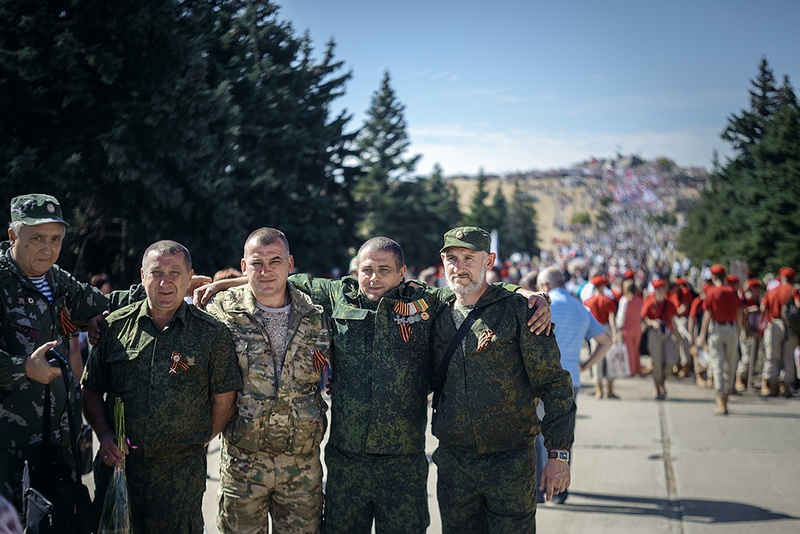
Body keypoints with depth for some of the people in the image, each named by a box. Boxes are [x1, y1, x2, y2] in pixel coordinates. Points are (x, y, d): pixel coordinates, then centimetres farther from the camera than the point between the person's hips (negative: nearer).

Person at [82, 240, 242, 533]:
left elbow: (224, 400, 4)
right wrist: (105, 437, -3)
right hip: (117, 465, 2)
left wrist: (195, 443, 4)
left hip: (181, 473, -1)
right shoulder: (115, 326, 4)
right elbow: (92, 391, 10)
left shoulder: (212, 333, -1)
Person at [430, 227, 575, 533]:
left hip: (511, 463, -4)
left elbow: (554, 384, -6)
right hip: (453, 463, 4)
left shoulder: (518, 311, -5)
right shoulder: (438, 317, 8)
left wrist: (558, 454, -11)